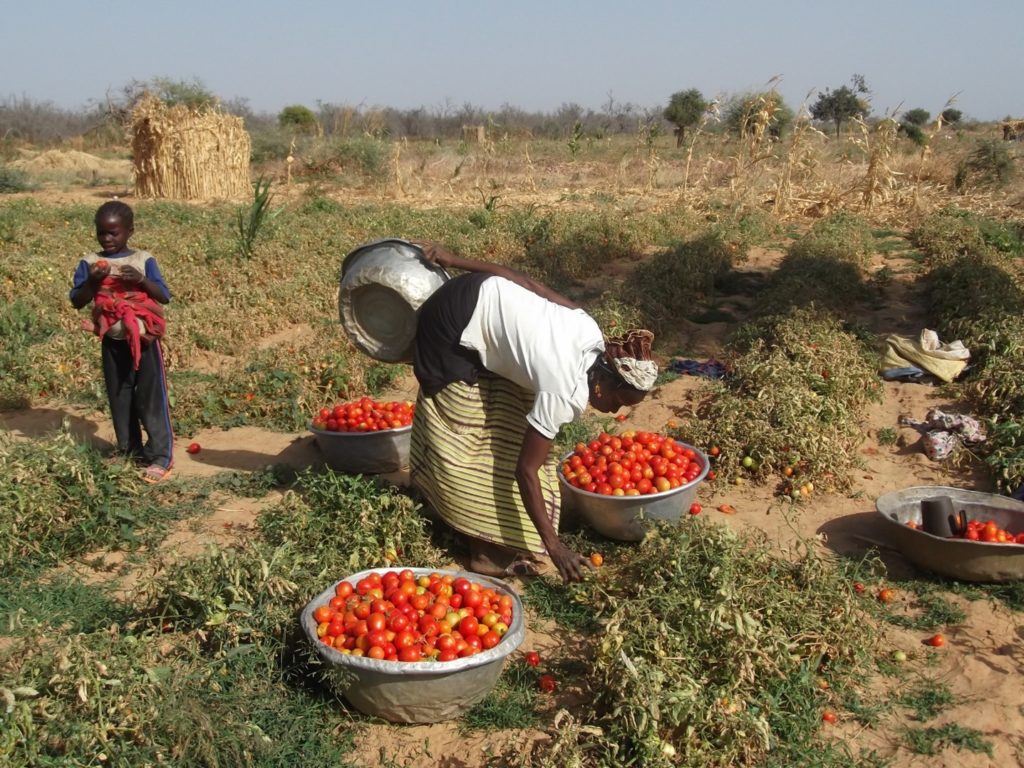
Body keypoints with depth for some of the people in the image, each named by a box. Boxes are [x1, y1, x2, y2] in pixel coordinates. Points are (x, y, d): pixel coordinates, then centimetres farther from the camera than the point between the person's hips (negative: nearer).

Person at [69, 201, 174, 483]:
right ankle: (129, 451, 26)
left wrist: (141, 279, -21)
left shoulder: (143, 260, -4)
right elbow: (76, 301, -2)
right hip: (112, 342, 3)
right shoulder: (90, 262, 0)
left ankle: (161, 456, 3)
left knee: (151, 397, -1)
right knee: (119, 398, 12)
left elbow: (164, 296, -6)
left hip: (144, 340, -3)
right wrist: (92, 281, -19)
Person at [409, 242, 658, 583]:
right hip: (454, 328, -9)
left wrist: (456, 261, 9)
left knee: (505, 428, 14)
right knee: (474, 443, -1)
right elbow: (525, 469, -20)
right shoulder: (564, 392, -25)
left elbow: (521, 279, 0)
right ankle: (488, 550, 11)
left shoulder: (589, 332, -6)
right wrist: (553, 545, -16)